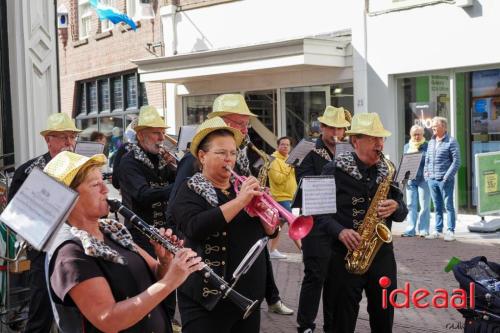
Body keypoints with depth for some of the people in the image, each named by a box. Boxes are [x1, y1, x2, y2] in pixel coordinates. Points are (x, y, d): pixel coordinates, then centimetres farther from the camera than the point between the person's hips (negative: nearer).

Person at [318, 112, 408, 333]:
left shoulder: (388, 170, 7)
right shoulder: (335, 170, -7)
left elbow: (402, 212, 11)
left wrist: (395, 208, -12)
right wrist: (340, 231, -23)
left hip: (382, 254, 4)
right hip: (345, 254, -4)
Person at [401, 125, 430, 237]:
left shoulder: (427, 146, 2)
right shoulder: (406, 147, 15)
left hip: (423, 179, -4)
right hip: (410, 179, 4)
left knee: (424, 205, -1)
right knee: (411, 205, 4)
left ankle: (423, 230, 5)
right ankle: (410, 230, 8)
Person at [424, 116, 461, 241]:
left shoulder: (451, 142, -5)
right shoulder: (431, 142, 14)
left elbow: (456, 161, -10)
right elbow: (427, 159, 21)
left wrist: (447, 177, -15)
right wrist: (426, 173, 7)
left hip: (445, 180, -6)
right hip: (432, 180, 6)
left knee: (448, 206, 0)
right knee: (437, 206, 12)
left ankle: (450, 231, 5)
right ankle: (438, 230, 19)